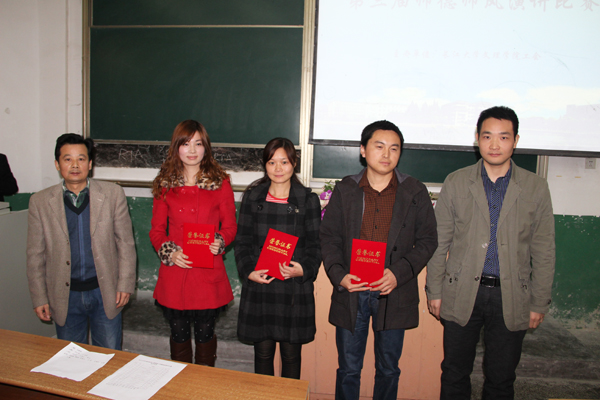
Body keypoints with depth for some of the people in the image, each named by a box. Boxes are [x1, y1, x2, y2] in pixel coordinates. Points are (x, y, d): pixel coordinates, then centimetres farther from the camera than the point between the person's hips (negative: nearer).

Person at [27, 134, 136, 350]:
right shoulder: (40, 201, -1)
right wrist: (39, 298, 3)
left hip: (105, 293, -1)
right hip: (65, 296, 1)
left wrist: (125, 284, -3)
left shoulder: (113, 194, -3)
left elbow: (126, 243, 0)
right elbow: (35, 255, 4)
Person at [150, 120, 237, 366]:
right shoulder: (165, 184, 4)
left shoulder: (220, 183, 0)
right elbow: (157, 229, 7)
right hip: (174, 272, 2)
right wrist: (169, 251, -12)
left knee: (204, 333, 12)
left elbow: (230, 225, 4)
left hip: (208, 274, -1)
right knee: (179, 333, 15)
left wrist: (220, 242, -17)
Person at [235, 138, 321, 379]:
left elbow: (315, 245, 2)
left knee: (291, 352, 11)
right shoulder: (252, 197, 6)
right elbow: (242, 241, 6)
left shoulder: (308, 200, 1)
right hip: (258, 285, 1)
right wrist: (249, 271, -9)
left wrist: (303, 269, -16)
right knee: (263, 350, 12)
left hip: (294, 287, -1)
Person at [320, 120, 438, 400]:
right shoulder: (345, 190, 2)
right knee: (348, 369, 13)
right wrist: (338, 275, -13)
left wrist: (398, 273, -14)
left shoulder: (415, 193, 0)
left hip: (394, 294, 0)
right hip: (351, 292, 0)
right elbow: (329, 238, 3)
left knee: (388, 369, 16)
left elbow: (427, 240, 0)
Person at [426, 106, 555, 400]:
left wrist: (539, 303, 3)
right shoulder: (456, 183, 0)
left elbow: (543, 252, 4)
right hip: (462, 294, 0)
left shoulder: (536, 188, 1)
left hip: (511, 298, 1)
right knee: (455, 375, 11)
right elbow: (439, 243, 2)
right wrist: (434, 291, 1)